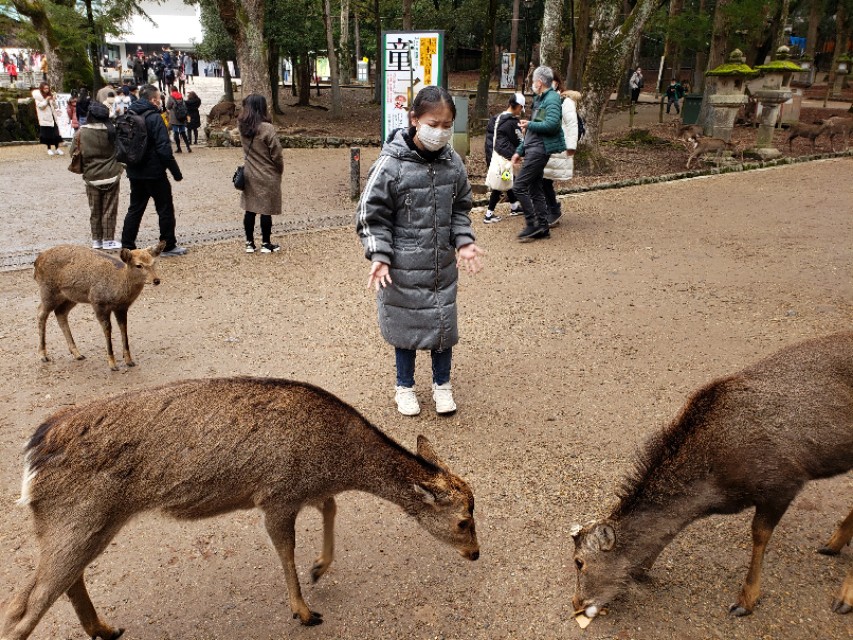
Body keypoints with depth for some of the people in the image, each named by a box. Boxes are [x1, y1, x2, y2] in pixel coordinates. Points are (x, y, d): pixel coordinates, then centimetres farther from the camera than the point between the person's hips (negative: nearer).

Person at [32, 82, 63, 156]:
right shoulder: (38, 96, -3)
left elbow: (55, 106, 13)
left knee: (56, 133, 2)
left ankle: (57, 148, 8)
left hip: (53, 117, 4)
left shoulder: (50, 95, 12)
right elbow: (40, 106, -13)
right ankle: (49, 149, 9)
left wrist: (53, 100, -6)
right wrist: (46, 100, -22)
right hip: (45, 118, -4)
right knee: (47, 134, 0)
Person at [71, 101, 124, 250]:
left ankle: (96, 240, 19)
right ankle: (108, 240, 8)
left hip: (91, 177, 2)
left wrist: (84, 168, 15)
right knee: (109, 210, 5)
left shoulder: (81, 132, -5)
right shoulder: (112, 131, -10)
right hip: (111, 176, -2)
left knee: (95, 211, 13)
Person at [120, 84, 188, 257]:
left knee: (135, 209, 13)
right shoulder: (154, 118, -14)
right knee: (165, 209, 5)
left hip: (135, 173, 7)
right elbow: (164, 149, -19)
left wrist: (131, 164, 22)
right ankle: (168, 246, 10)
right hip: (154, 173, -7)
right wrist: (176, 172, -14)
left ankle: (127, 246, 14)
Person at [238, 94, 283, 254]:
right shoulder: (267, 128, -19)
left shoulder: (242, 126, -3)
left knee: (250, 209, 12)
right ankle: (266, 244, 14)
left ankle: (249, 243, 19)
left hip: (249, 174, 5)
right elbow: (276, 154, -15)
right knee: (266, 210, 5)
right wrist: (280, 170, 3)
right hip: (267, 176, -5)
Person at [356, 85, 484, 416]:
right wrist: (379, 256, -19)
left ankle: (442, 383, 36)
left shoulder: (452, 162, 0)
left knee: (443, 323, 13)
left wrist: (464, 241, 0)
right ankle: (404, 386, 33)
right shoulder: (390, 163, -15)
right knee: (406, 325, 11)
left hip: (443, 265, 4)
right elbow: (372, 216, -10)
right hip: (403, 268, -4)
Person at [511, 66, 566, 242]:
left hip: (540, 150, -10)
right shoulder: (539, 100, 19)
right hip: (533, 149, 10)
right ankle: (542, 228, 16)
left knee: (519, 186, -12)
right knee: (535, 189, 11)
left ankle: (532, 224, -5)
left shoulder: (552, 99, -11)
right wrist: (519, 151, 20)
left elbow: (552, 125, -26)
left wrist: (530, 125, -11)